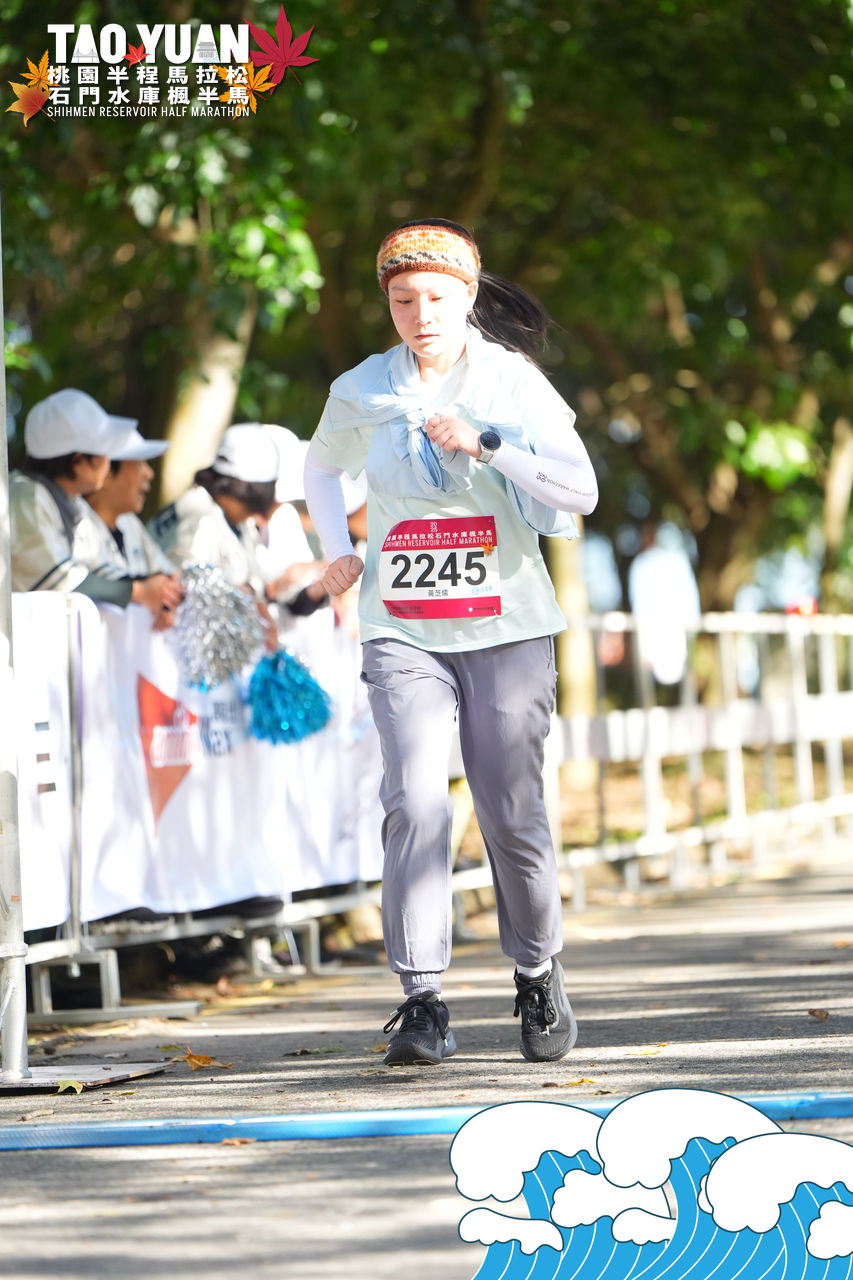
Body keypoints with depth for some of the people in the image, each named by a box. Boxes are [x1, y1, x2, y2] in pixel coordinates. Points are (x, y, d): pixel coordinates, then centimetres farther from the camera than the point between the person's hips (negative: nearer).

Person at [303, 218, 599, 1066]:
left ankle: (538, 978, 22)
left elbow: (580, 493, -12)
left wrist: (485, 442, -21)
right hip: (402, 631, 1)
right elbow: (321, 466, 25)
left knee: (512, 813, 0)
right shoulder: (361, 392, 4)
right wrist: (336, 551, 10)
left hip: (506, 626, -1)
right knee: (414, 800, -17)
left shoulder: (515, 384, -2)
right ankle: (422, 1002, -16)